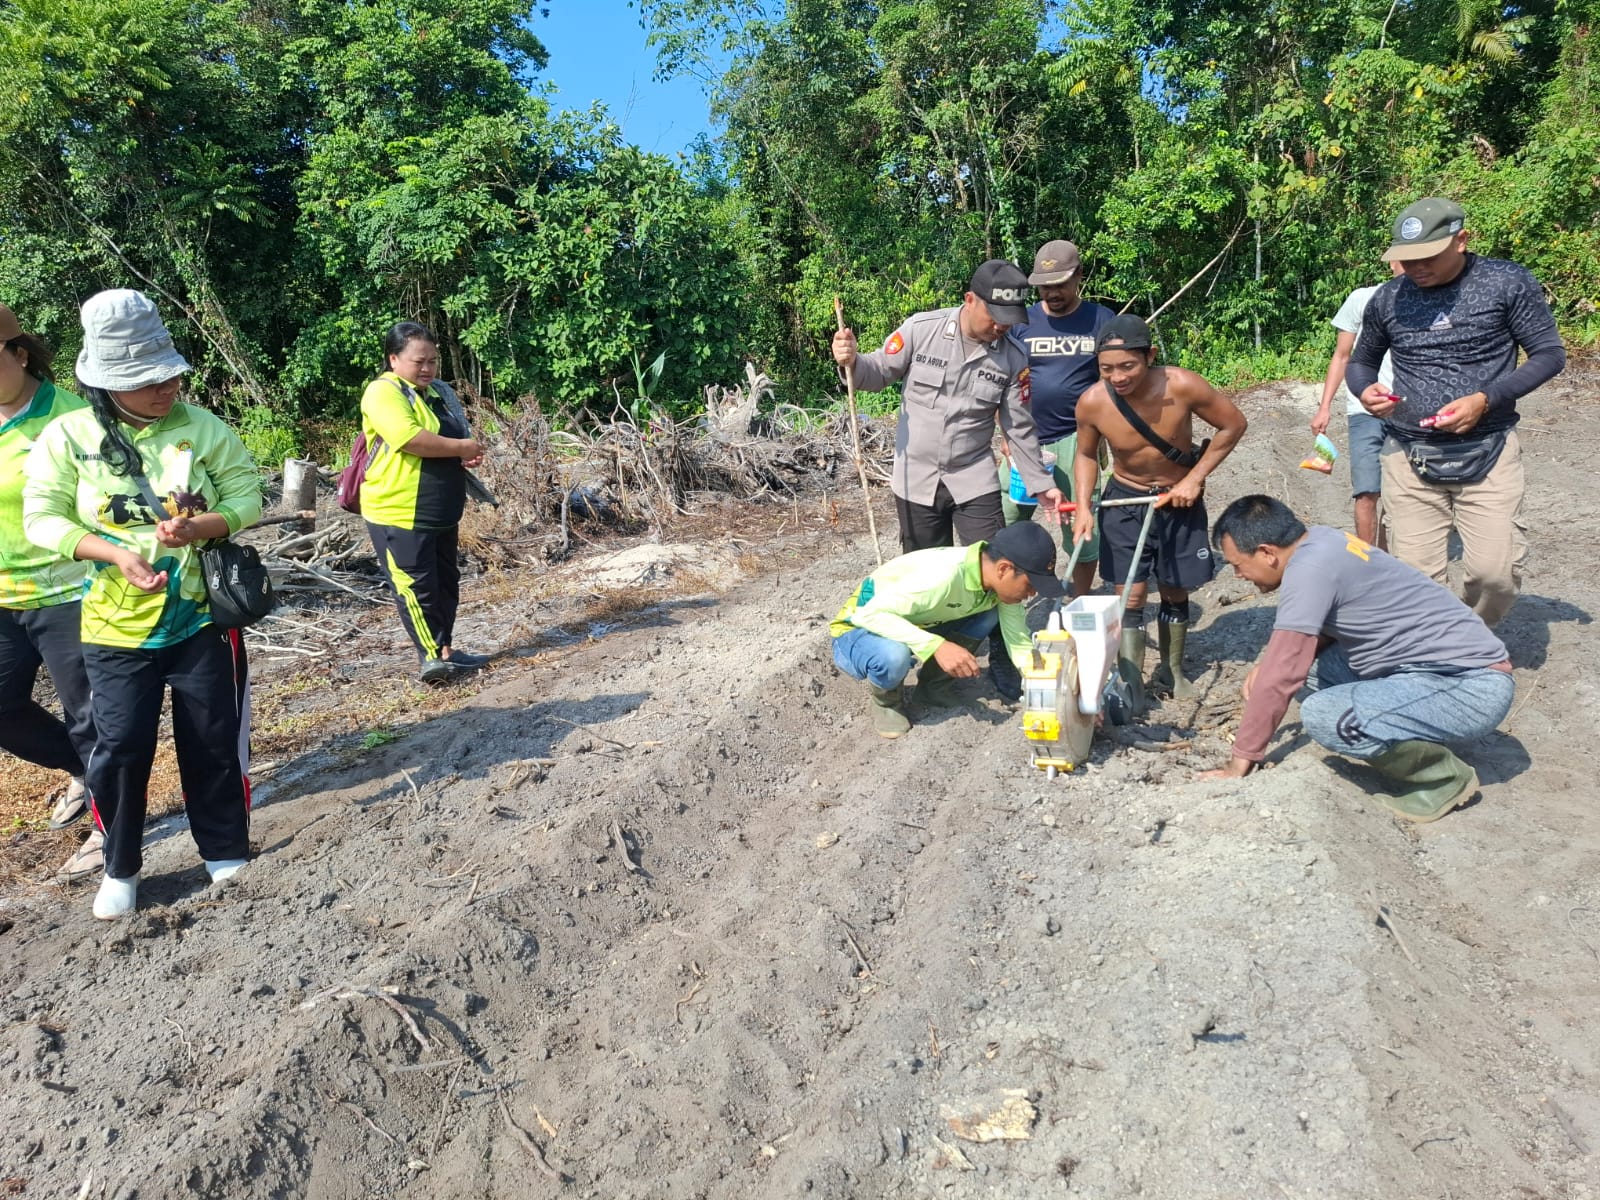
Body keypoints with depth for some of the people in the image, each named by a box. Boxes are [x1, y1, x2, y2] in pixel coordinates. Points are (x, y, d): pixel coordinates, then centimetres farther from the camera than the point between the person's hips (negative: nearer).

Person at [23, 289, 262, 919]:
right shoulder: (67, 436, -6)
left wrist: (200, 527, -24)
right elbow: (42, 518, -6)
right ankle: (120, 868, 25)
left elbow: (247, 495, -5)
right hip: (116, 625, 0)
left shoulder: (203, 427, -5)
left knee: (213, 742, 8)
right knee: (120, 747, 3)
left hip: (202, 618, 0)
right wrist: (115, 554, -22)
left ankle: (226, 855, 26)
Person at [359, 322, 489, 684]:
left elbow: (462, 436, 23)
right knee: (416, 586, -5)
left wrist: (470, 453, -2)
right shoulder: (384, 392, -13)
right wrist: (460, 448, -16)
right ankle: (433, 656, 2)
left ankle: (445, 651, 24)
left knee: (445, 582, 14)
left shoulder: (441, 390, 13)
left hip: (441, 513, 9)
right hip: (399, 515, -9)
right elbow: (410, 439, -27)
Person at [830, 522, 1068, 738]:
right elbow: (867, 614, -38)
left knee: (991, 613, -9)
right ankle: (887, 701, -3)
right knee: (894, 655, -39)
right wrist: (936, 646, -44)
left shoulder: (999, 581, -12)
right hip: (859, 629, -6)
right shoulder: (943, 575, -37)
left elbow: (1021, 645, -4)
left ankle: (934, 684, 8)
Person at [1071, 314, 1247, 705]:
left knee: (1176, 593, 12)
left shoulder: (1182, 386, -27)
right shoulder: (1092, 402, -23)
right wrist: (1084, 507, -15)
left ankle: (1171, 669, 33)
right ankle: (1131, 686, 5)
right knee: (1130, 599, -3)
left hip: (1180, 500, 0)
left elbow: (1233, 425, -11)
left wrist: (1195, 479, -15)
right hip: (1125, 500, 0)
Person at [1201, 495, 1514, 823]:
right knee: (1310, 661, 11)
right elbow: (1327, 626, 21)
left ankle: (1445, 775, -3)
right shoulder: (1321, 542, 6)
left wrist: (1241, 760, -11)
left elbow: (1281, 677, -20)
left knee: (1324, 717, -27)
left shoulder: (1308, 568, -22)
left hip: (1472, 687, -10)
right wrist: (1269, 662, 5)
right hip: (1436, 666, 10)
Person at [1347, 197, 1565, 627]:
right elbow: (1360, 362, 17)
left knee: (1495, 572, -8)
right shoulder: (1388, 298, 3)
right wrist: (1366, 390, -8)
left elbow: (1549, 354, -1)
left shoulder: (1507, 282, -4)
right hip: (1408, 458, 2)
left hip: (1488, 453, -2)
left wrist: (1486, 399, -18)